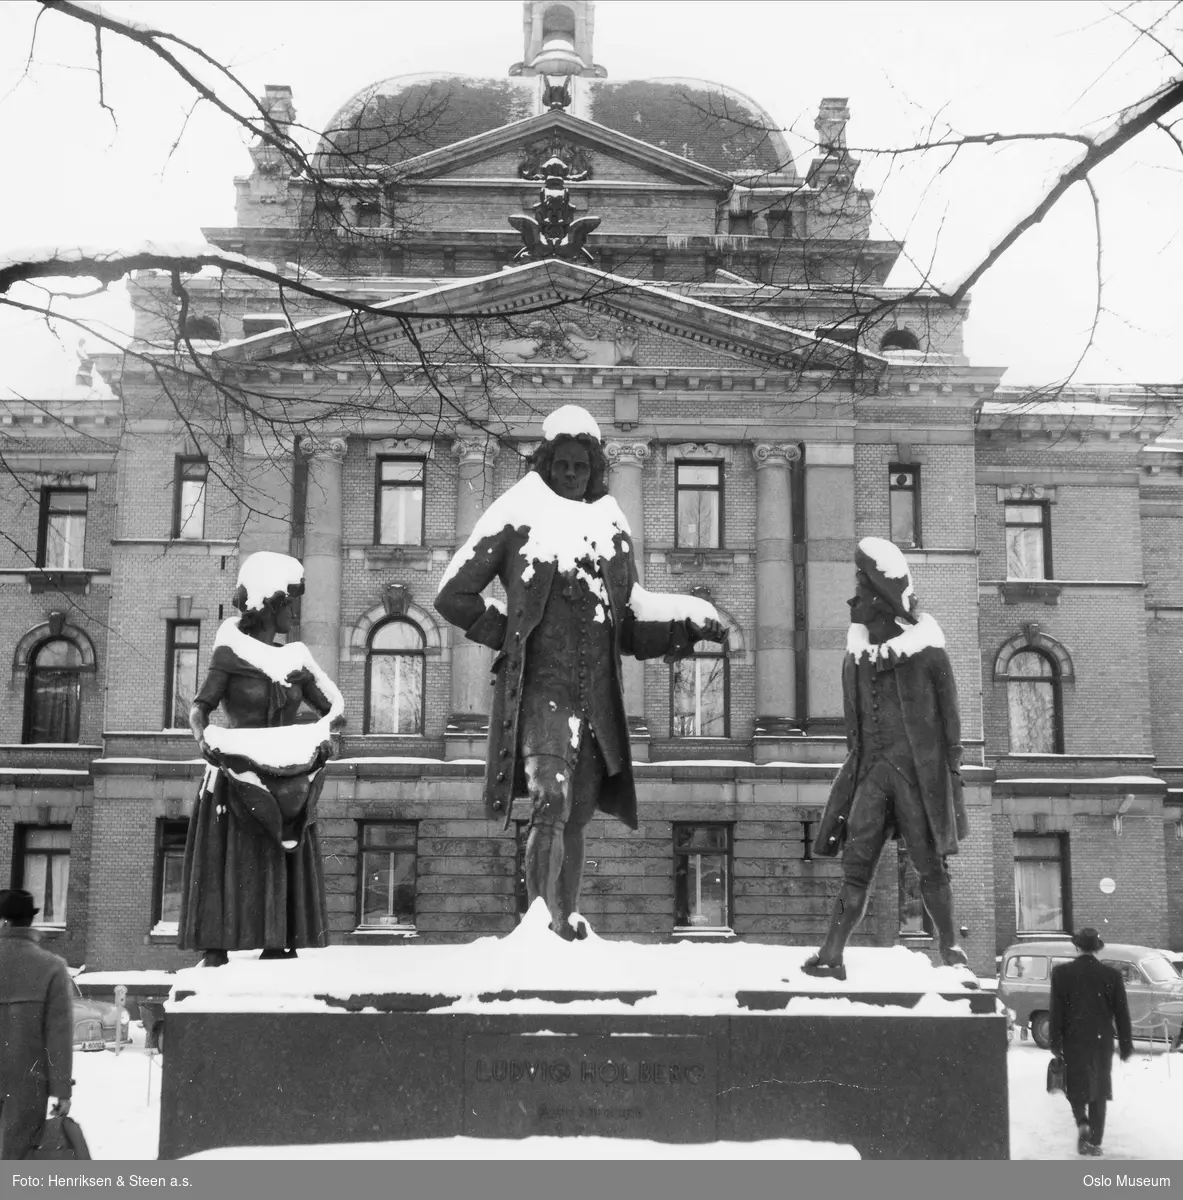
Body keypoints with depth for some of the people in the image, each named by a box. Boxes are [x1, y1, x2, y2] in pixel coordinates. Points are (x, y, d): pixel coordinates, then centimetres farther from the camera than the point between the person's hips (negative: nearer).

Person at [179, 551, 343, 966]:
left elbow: (331, 707, 12)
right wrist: (203, 738, -27)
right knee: (230, 862, -6)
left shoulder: (294, 660, 10)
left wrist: (323, 735, -7)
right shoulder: (231, 654, -3)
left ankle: (280, 946, 7)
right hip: (236, 774, -5)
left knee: (285, 863, 3)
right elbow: (200, 707, -9)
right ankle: (215, 949, -3)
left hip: (286, 779, 5)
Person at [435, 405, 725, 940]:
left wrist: (684, 626, 5)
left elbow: (627, 623, 19)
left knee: (578, 814, 11)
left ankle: (568, 920, 23)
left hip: (597, 694, 5)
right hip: (540, 689, -5)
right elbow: (453, 595, 3)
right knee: (551, 803, -21)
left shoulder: (610, 527, 15)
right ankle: (541, 914, -18)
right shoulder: (517, 518, 1)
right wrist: (509, 634, 0)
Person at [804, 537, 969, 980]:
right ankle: (832, 954, -2)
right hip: (871, 770, 4)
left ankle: (949, 944, 21)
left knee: (930, 864, 4)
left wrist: (951, 768, -3)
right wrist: (856, 758, 14)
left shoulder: (924, 645, -3)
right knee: (856, 865, -2)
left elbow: (948, 711, 1)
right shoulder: (857, 648, 10)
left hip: (918, 770, -3)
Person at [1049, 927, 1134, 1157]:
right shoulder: (1112, 974, -4)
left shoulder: (1061, 972, -7)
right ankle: (1095, 1142, 12)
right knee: (1098, 1089, 12)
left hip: (1073, 1041, -1)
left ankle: (1082, 1123, -12)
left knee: (1075, 1086, 14)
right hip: (1102, 1041, 1)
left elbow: (1056, 1012, -6)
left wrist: (1055, 1044, 1)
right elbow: (1121, 1014, 0)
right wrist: (1126, 1045, 8)